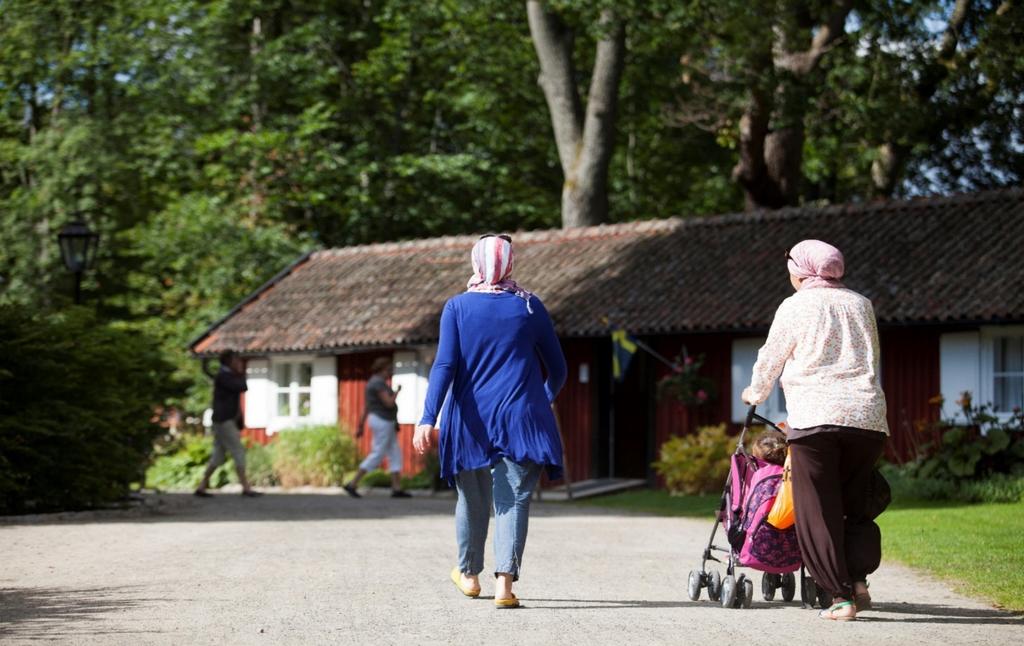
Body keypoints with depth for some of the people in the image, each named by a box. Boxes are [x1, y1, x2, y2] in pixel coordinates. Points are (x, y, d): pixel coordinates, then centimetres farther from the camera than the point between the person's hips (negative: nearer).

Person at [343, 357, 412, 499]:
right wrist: (397, 391, -4)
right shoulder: (378, 383, -17)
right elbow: (389, 403, -23)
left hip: (383, 423, 11)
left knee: (395, 455, 8)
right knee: (377, 455, -8)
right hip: (382, 422, -11)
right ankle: (352, 484, -7)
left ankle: (397, 489, 6)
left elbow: (366, 407, 17)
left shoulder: (375, 382, 16)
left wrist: (361, 426, 17)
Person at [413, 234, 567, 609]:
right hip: (521, 419, -1)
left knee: (472, 499, 17)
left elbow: (445, 366, -11)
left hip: (471, 420, 1)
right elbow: (558, 369, 9)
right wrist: (545, 399, 29)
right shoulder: (530, 306, 2)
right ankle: (504, 583, -18)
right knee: (514, 500, -4)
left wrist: (428, 419, -15)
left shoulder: (457, 307, 0)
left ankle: (469, 575, 35)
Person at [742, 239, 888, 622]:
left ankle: (841, 595, -4)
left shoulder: (796, 306, 4)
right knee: (856, 507, 15)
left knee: (818, 513, 1)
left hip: (816, 416, -4)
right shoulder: (861, 305, 17)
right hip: (868, 416, 5)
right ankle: (859, 579, -2)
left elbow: (770, 359, 12)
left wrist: (755, 393, 30)